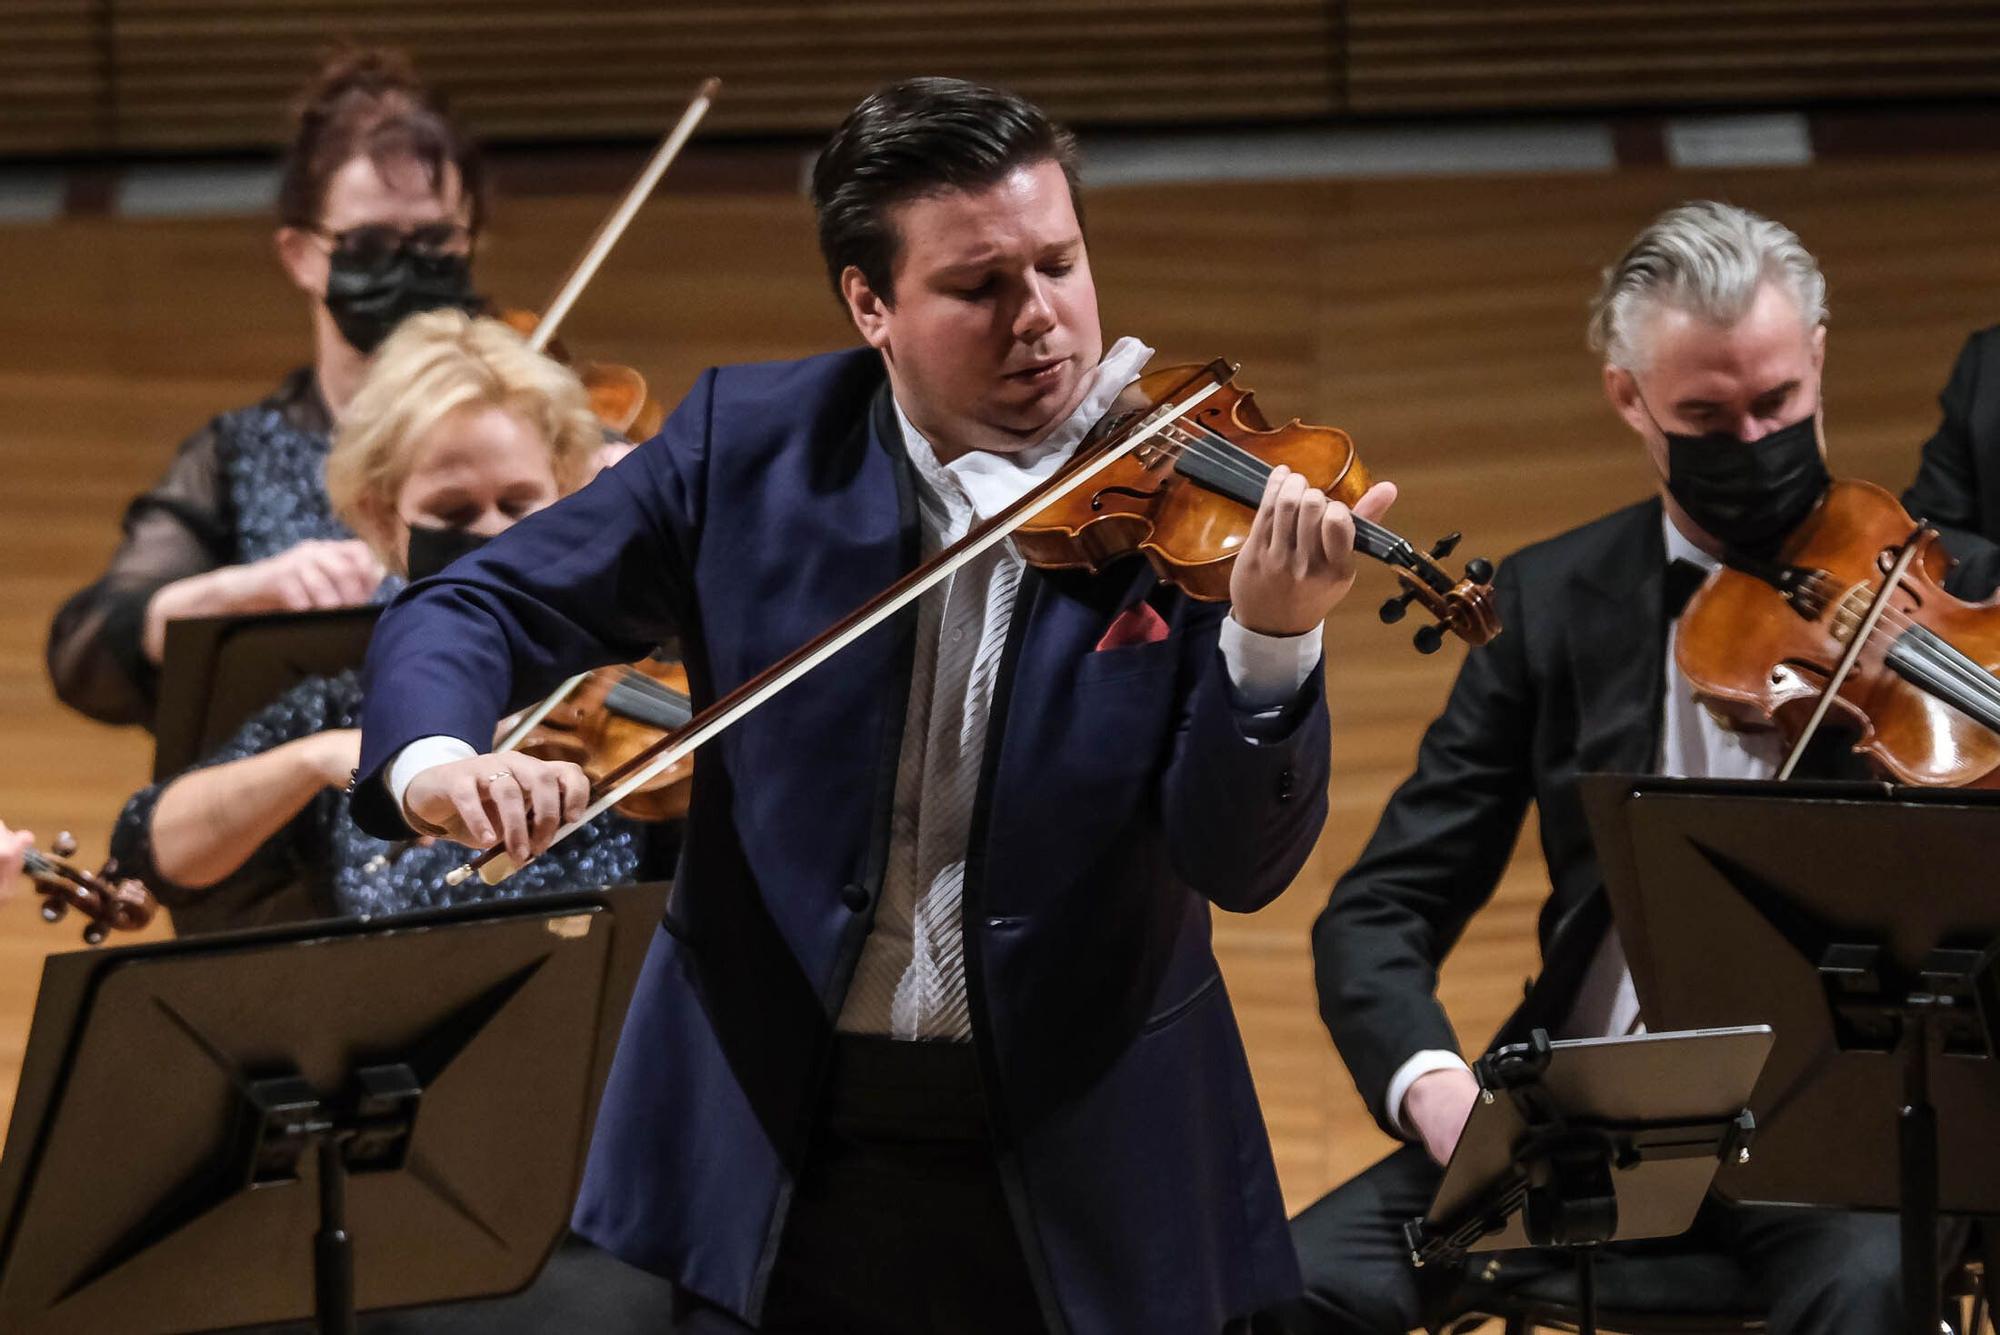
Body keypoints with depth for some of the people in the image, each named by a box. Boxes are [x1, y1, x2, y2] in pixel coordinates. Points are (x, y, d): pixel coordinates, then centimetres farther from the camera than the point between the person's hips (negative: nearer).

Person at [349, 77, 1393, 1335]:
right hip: (777, 1146, 1)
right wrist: (434, 759, -20)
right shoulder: (749, 441, -1)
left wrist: (1272, 641, -30)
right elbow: (475, 609, 2)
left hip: (1083, 1162, -1)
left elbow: (1240, 865, -12)